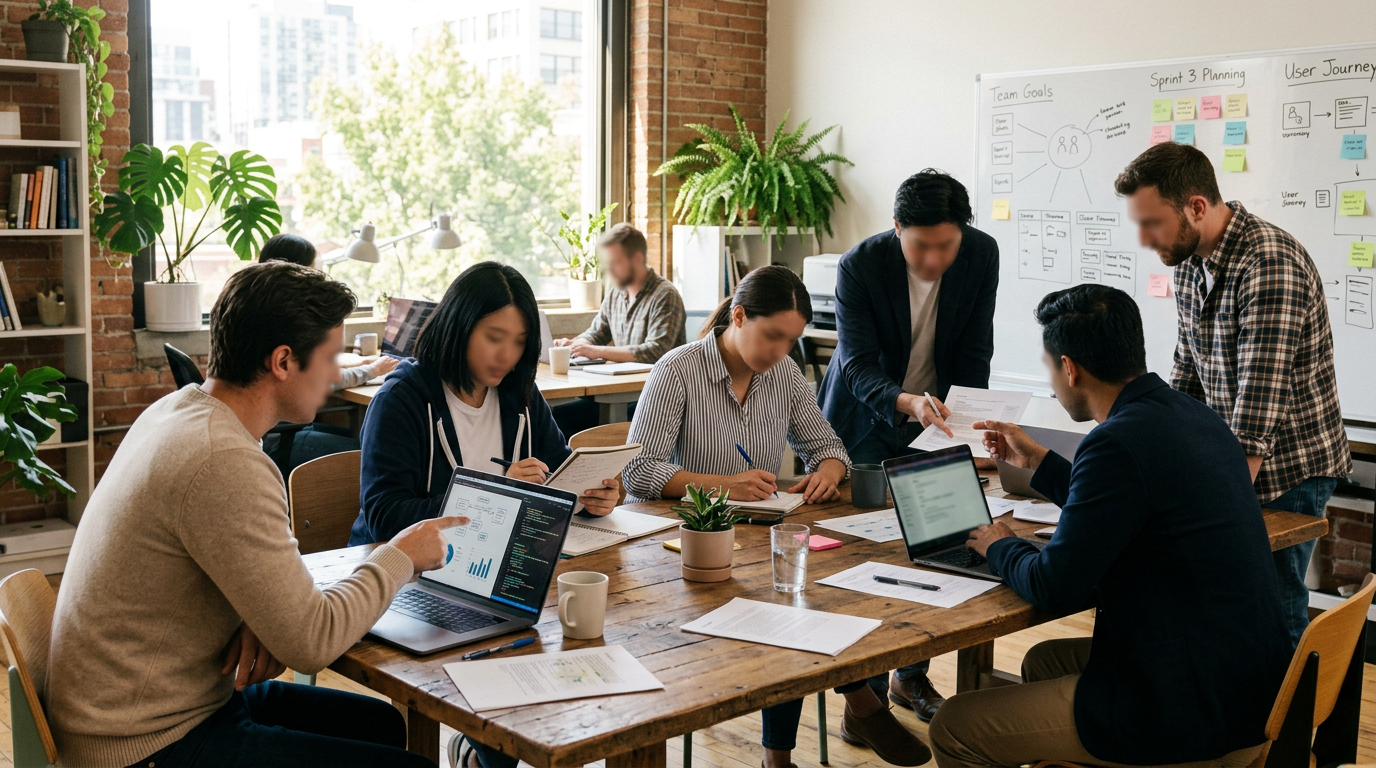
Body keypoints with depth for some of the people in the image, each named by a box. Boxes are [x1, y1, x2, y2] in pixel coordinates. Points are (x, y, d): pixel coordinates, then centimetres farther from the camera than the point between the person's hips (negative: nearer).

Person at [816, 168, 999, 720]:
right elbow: (857, 365, -26)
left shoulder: (982, 254, -13)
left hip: (935, 425, 3)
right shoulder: (859, 265, -23)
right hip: (866, 428, -3)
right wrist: (906, 402, -45)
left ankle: (911, 675, 23)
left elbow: (973, 354, -7)